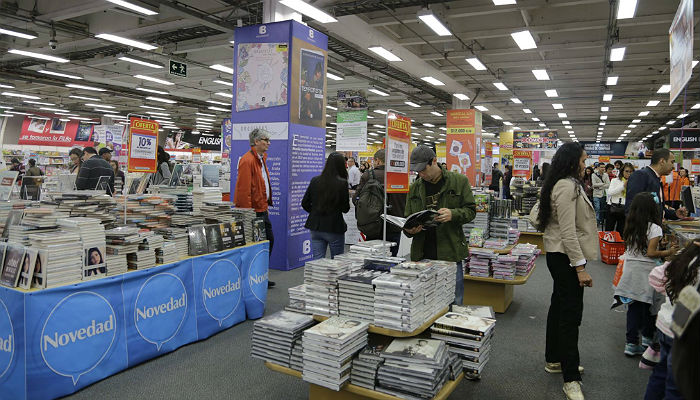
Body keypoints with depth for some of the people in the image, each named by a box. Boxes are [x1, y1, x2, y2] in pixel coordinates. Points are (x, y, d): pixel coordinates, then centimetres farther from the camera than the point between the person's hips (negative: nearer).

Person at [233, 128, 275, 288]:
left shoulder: (261, 159, 14)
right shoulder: (247, 160, -18)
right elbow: (244, 189, -22)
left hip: (261, 209, 10)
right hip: (252, 210, -10)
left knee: (269, 240, 16)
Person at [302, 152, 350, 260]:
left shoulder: (315, 181, 0)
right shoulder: (342, 183, -12)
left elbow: (305, 204, 6)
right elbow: (345, 209, -6)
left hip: (316, 227, 4)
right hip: (334, 228, -3)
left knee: (317, 260, 8)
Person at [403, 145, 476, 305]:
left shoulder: (459, 181, 2)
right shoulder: (415, 187, 10)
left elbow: (470, 210, 2)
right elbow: (408, 218, 13)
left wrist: (453, 214, -19)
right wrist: (409, 229, -10)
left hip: (451, 252, -2)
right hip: (422, 254, 3)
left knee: (453, 302, 6)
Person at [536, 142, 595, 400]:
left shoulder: (567, 185, 14)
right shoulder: (567, 187, -19)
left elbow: (537, 216, 18)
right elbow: (568, 231, -24)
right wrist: (580, 267, -23)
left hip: (560, 255, 11)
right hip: (566, 256, -11)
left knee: (560, 307, 19)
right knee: (571, 314, -5)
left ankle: (554, 360, 33)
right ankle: (571, 379, 4)